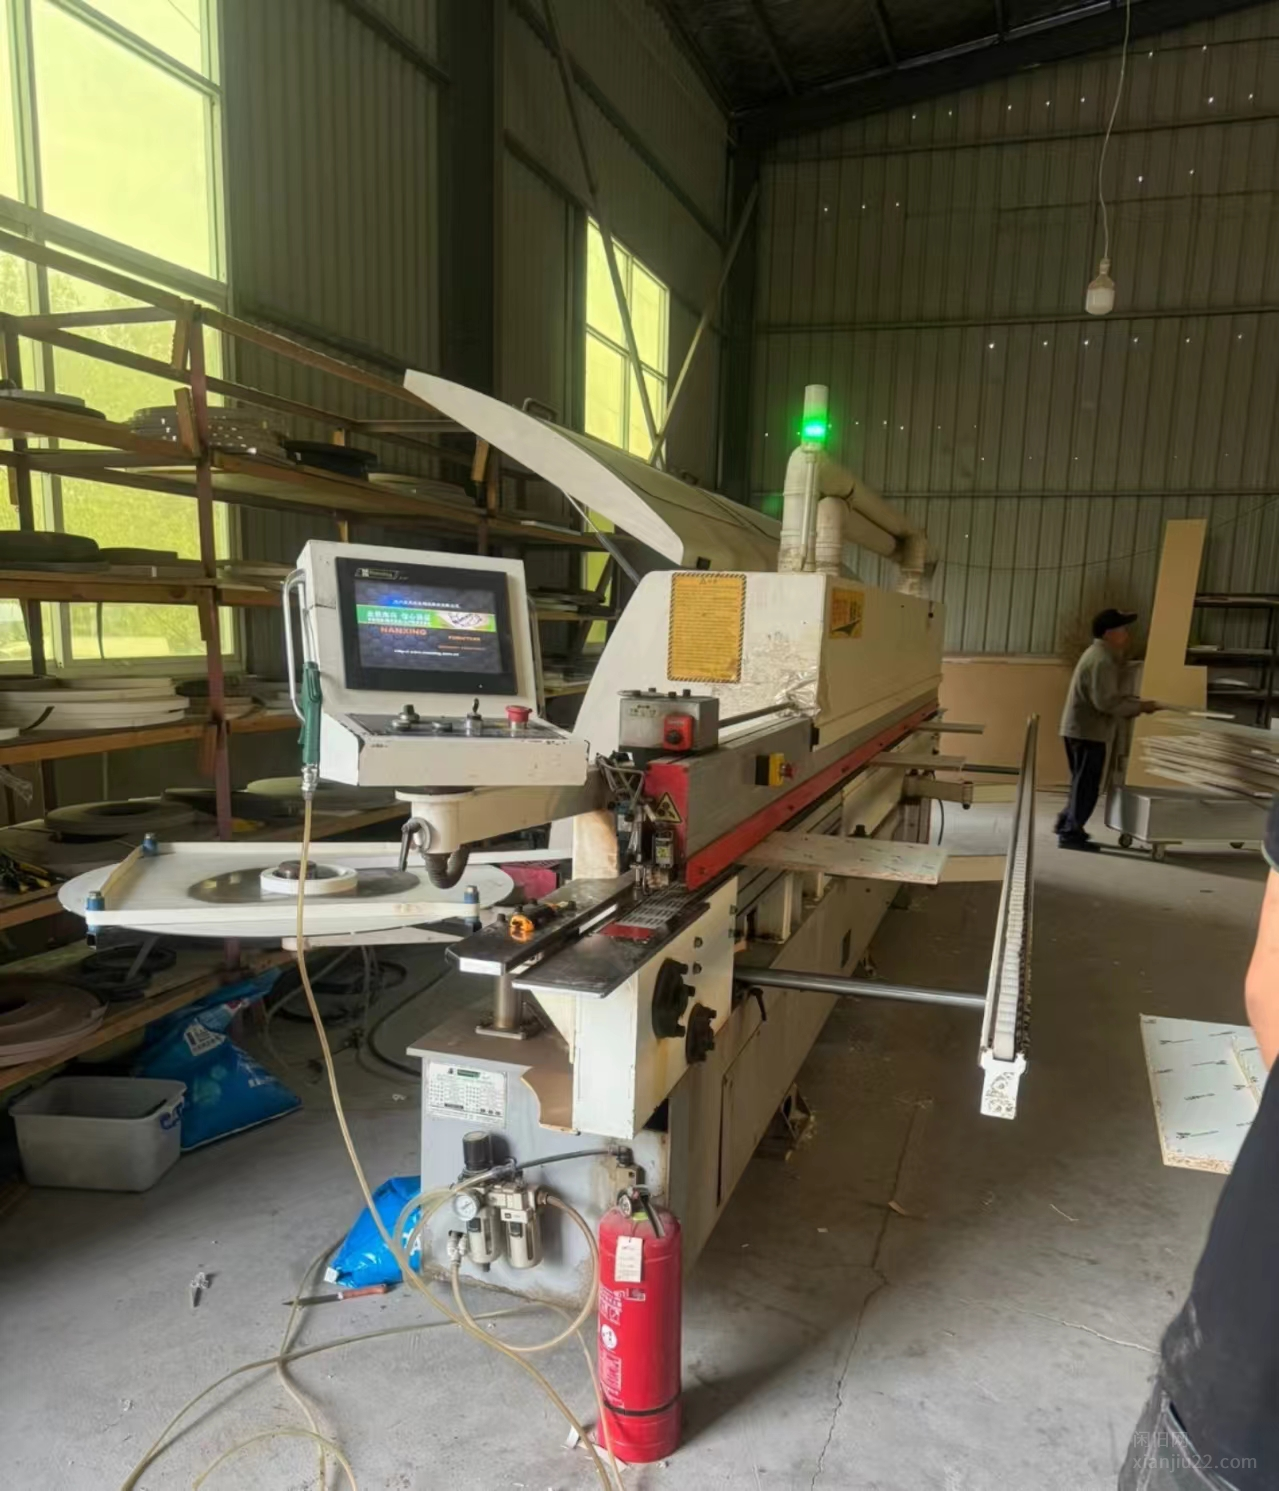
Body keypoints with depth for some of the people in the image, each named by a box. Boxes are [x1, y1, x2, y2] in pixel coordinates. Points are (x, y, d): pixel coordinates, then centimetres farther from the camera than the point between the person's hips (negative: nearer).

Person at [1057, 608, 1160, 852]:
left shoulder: (1100, 655, 16)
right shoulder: (1102, 660, -19)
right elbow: (1106, 702, -25)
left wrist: (1135, 702, 7)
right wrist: (1139, 707, -16)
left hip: (1081, 729, 10)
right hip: (1089, 731, -10)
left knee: (1083, 782, 20)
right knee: (1087, 785, -3)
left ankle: (1067, 823, 29)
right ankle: (1071, 833, 2)